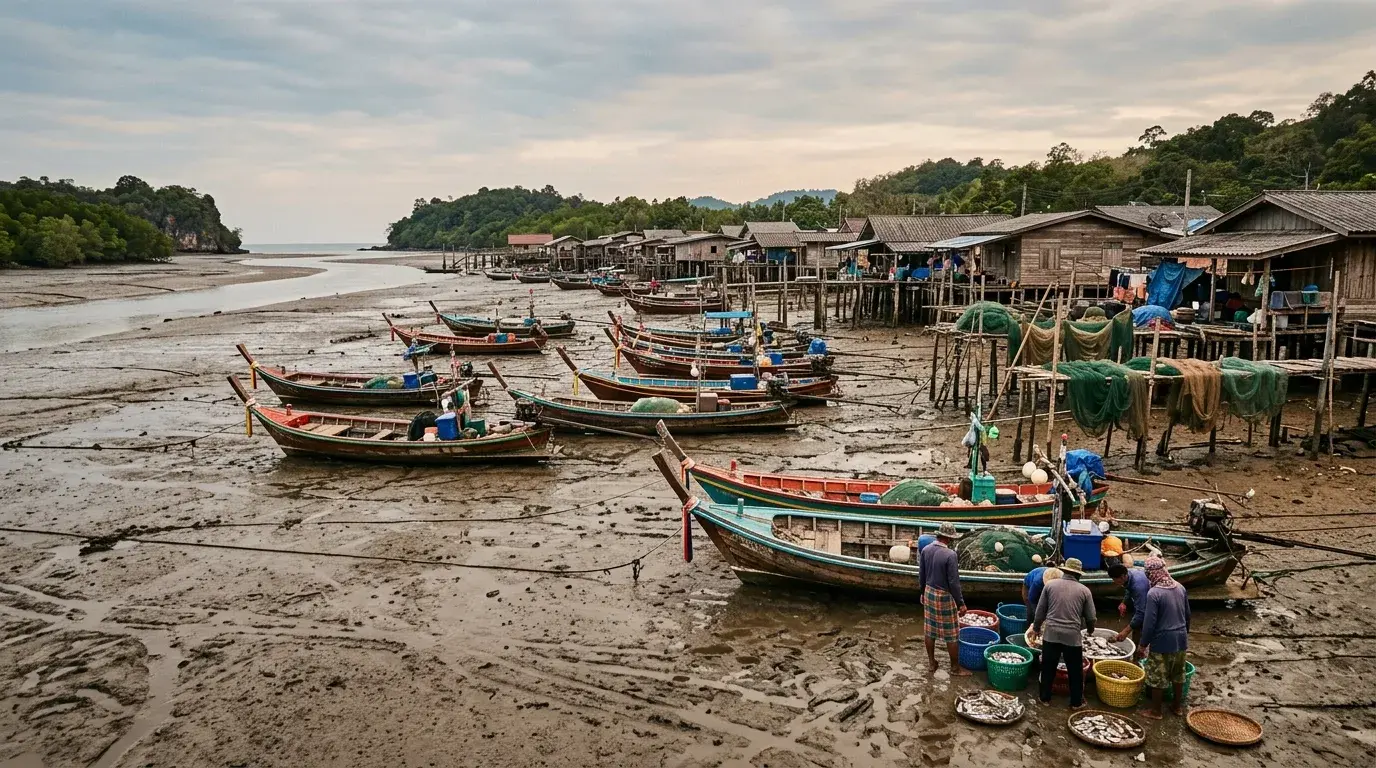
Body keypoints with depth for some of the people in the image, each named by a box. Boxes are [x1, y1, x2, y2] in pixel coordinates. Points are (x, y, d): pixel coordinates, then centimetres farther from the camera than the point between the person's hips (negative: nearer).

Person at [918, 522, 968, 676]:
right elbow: (954, 582, -20)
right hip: (944, 597, -6)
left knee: (929, 630, 15)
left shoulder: (925, 550, -4)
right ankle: (955, 667, 19)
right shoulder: (950, 555, -24)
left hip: (929, 593, 6)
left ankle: (931, 663, 27)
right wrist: (961, 604, -12)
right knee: (951, 634, 7)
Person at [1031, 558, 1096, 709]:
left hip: (1051, 633, 1)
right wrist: (1090, 629, 27)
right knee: (1075, 670, 14)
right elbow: (1090, 617, 6)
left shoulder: (1050, 585, 2)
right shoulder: (1084, 590, 1)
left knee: (1048, 668, 14)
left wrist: (1036, 627, 21)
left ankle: (1045, 698, 23)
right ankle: (1076, 702, 23)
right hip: (1073, 635, -1)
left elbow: (1040, 611, 5)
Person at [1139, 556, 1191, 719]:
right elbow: (1187, 614, 13)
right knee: (1178, 674, 21)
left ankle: (1156, 711, 17)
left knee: (1157, 677, 7)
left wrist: (1143, 643, -8)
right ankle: (1178, 706, 33)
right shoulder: (1180, 587, 1)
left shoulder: (1154, 593, -21)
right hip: (1181, 639, 7)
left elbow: (1149, 622, -19)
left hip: (1162, 642, -7)